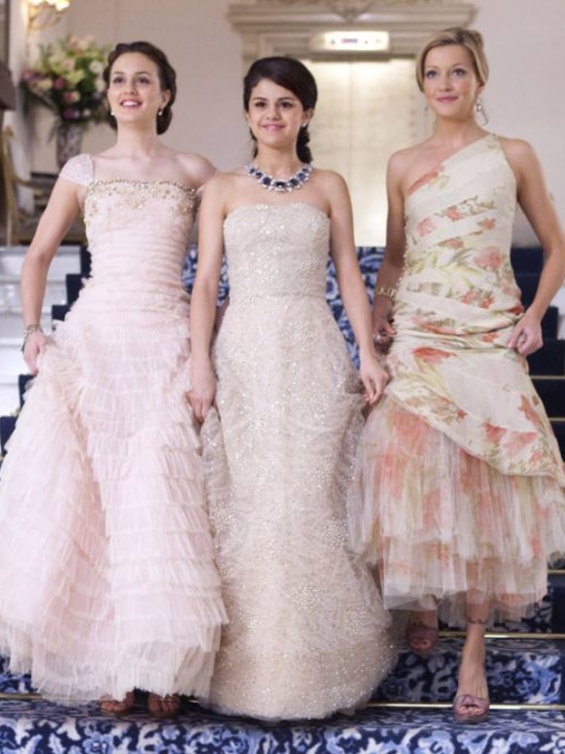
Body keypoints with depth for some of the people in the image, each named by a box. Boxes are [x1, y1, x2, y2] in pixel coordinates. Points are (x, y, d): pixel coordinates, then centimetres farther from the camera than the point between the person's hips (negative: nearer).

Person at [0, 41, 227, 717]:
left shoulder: (193, 173, 9)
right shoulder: (83, 172, 13)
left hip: (167, 342, -1)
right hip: (92, 338, 1)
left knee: (161, 492, -9)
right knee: (85, 494, -4)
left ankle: (162, 663, -1)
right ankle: (108, 664, 3)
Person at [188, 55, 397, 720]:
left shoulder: (328, 187, 12)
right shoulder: (222, 190, 10)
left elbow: (349, 275, 9)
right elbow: (205, 280, 5)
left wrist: (368, 353, -2)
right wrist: (200, 362, -6)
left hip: (315, 354, 0)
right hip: (245, 353, 0)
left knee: (313, 499, -2)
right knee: (247, 503, -1)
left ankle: (316, 666, 8)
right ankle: (252, 671, 7)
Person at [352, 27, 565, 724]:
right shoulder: (403, 165, 10)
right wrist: (376, 321, 3)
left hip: (489, 339, -1)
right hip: (417, 338, 2)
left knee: (484, 479, -5)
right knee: (413, 470, -6)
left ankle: (473, 653, -1)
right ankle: (421, 603, 20)